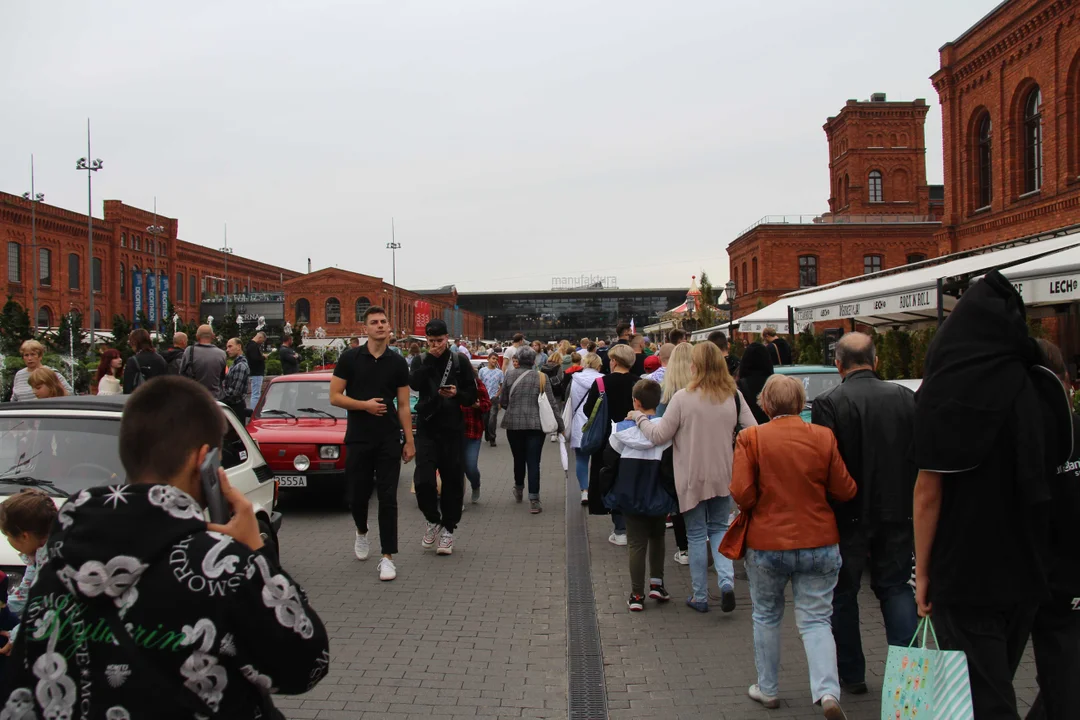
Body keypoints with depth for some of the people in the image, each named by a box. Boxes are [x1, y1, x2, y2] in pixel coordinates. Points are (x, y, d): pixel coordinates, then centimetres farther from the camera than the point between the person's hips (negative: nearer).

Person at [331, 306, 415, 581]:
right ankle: (361, 532, 41)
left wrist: (409, 440, 0)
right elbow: (335, 397, -1)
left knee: (388, 498, -2)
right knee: (358, 494, 10)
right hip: (358, 439, 0)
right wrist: (364, 405, -15)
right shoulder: (350, 358, -1)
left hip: (389, 439, 0)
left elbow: (403, 405, 5)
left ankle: (388, 557, 3)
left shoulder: (398, 362, 3)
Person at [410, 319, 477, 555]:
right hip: (427, 427, 0)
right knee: (423, 480, -12)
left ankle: (447, 529, 19)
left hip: (453, 429, 0)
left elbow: (472, 396, 3)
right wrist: (430, 359, -16)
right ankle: (433, 520, 13)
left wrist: (457, 394, -17)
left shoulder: (460, 361, 4)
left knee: (453, 481, 3)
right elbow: (414, 384, -14)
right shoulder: (420, 362, 7)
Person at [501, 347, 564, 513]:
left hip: (513, 424, 1)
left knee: (518, 459, 18)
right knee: (533, 462, 0)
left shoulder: (510, 375, -2)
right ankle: (534, 501, -3)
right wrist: (560, 425, 3)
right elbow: (551, 404, -5)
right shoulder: (541, 378, -3)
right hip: (535, 425, -1)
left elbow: (503, 402, 2)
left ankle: (519, 490, 39)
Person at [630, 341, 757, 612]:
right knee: (719, 528, 20)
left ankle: (700, 597, 18)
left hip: (692, 478, -3)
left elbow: (659, 435, -11)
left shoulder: (683, 398, -15)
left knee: (697, 534, 10)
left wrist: (639, 417, 4)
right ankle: (726, 580, -1)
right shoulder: (734, 396, -5)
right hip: (723, 476, 3)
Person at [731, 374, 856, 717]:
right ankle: (828, 692, -8)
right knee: (815, 619, 7)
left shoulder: (751, 437, -10)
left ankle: (768, 689, 28)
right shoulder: (823, 437, -5)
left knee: (767, 616, 17)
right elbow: (845, 491, -1)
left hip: (767, 544, -1)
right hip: (820, 543, 1)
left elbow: (741, 494, -14)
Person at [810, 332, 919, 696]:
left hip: (849, 515, -3)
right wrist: (906, 501, 13)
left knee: (843, 594, 11)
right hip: (896, 512, 4)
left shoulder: (828, 403, -15)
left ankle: (851, 673, 20)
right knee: (896, 588, 15)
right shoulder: (905, 397, -2)